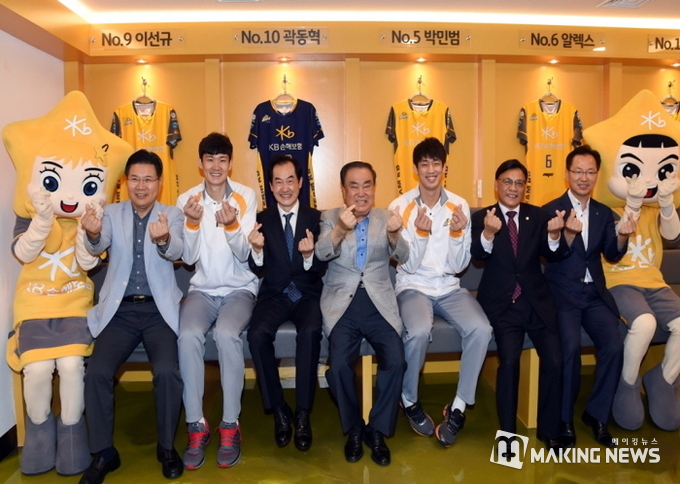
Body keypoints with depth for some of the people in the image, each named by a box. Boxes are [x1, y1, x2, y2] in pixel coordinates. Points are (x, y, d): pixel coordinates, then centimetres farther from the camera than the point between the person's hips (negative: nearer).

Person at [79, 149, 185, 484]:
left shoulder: (172, 215, 3)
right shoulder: (112, 213, 8)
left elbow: (176, 251, -17)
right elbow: (98, 247, -12)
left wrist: (163, 239, -42)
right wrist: (93, 234, -37)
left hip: (158, 309, -1)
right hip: (119, 309, 2)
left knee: (167, 371, -23)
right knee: (96, 372, -18)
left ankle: (166, 447, 1)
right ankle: (104, 452, 3)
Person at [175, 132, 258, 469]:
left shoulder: (246, 197, -4)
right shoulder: (187, 199, 1)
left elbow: (244, 255, -10)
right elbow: (189, 258, -4)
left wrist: (231, 226, -29)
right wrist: (192, 223, -21)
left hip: (239, 289, -1)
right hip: (202, 289, 2)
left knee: (226, 333, -31)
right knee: (189, 335, -28)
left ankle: (230, 425, -15)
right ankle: (196, 425, -12)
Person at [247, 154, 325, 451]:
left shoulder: (316, 218, 4)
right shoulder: (262, 219, 6)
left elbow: (321, 269, -1)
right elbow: (259, 271, 0)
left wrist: (309, 255, -24)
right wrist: (257, 250, -22)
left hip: (307, 294, -1)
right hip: (274, 294, 1)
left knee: (310, 332, -31)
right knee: (257, 333, -28)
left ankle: (303, 413, -16)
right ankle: (278, 409, -10)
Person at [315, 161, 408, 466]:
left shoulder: (386, 217, 10)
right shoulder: (330, 218, 7)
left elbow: (403, 257, -3)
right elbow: (322, 253, -11)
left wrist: (394, 235, -26)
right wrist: (341, 230, -32)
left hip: (378, 302, 1)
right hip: (341, 302, -1)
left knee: (395, 360, -21)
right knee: (339, 363, -23)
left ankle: (378, 429, 3)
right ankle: (353, 428, 5)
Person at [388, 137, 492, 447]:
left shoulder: (459, 206, 2)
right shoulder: (400, 207, -5)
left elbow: (458, 266, -1)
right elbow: (409, 265, -9)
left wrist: (457, 233, -18)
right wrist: (421, 233, -25)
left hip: (449, 288, 3)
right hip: (413, 287, -3)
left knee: (481, 329, -25)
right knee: (419, 331, -33)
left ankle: (459, 406, -6)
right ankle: (409, 399, -3)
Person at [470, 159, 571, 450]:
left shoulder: (538, 216, 9)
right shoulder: (481, 217, 2)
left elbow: (553, 256, -2)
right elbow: (478, 255, -15)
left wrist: (554, 235, -24)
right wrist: (488, 233, -37)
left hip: (536, 300, 3)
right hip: (500, 303, -2)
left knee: (554, 360, -13)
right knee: (509, 359, -22)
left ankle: (549, 430, 9)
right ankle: (508, 432, -2)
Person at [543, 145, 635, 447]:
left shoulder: (604, 213, 13)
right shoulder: (550, 210, -2)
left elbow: (612, 255, 6)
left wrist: (622, 236, -15)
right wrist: (569, 234, -28)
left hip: (595, 293, 4)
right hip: (562, 292, -4)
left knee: (614, 346, -16)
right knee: (571, 346, -26)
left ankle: (596, 413, 7)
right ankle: (564, 419, -5)